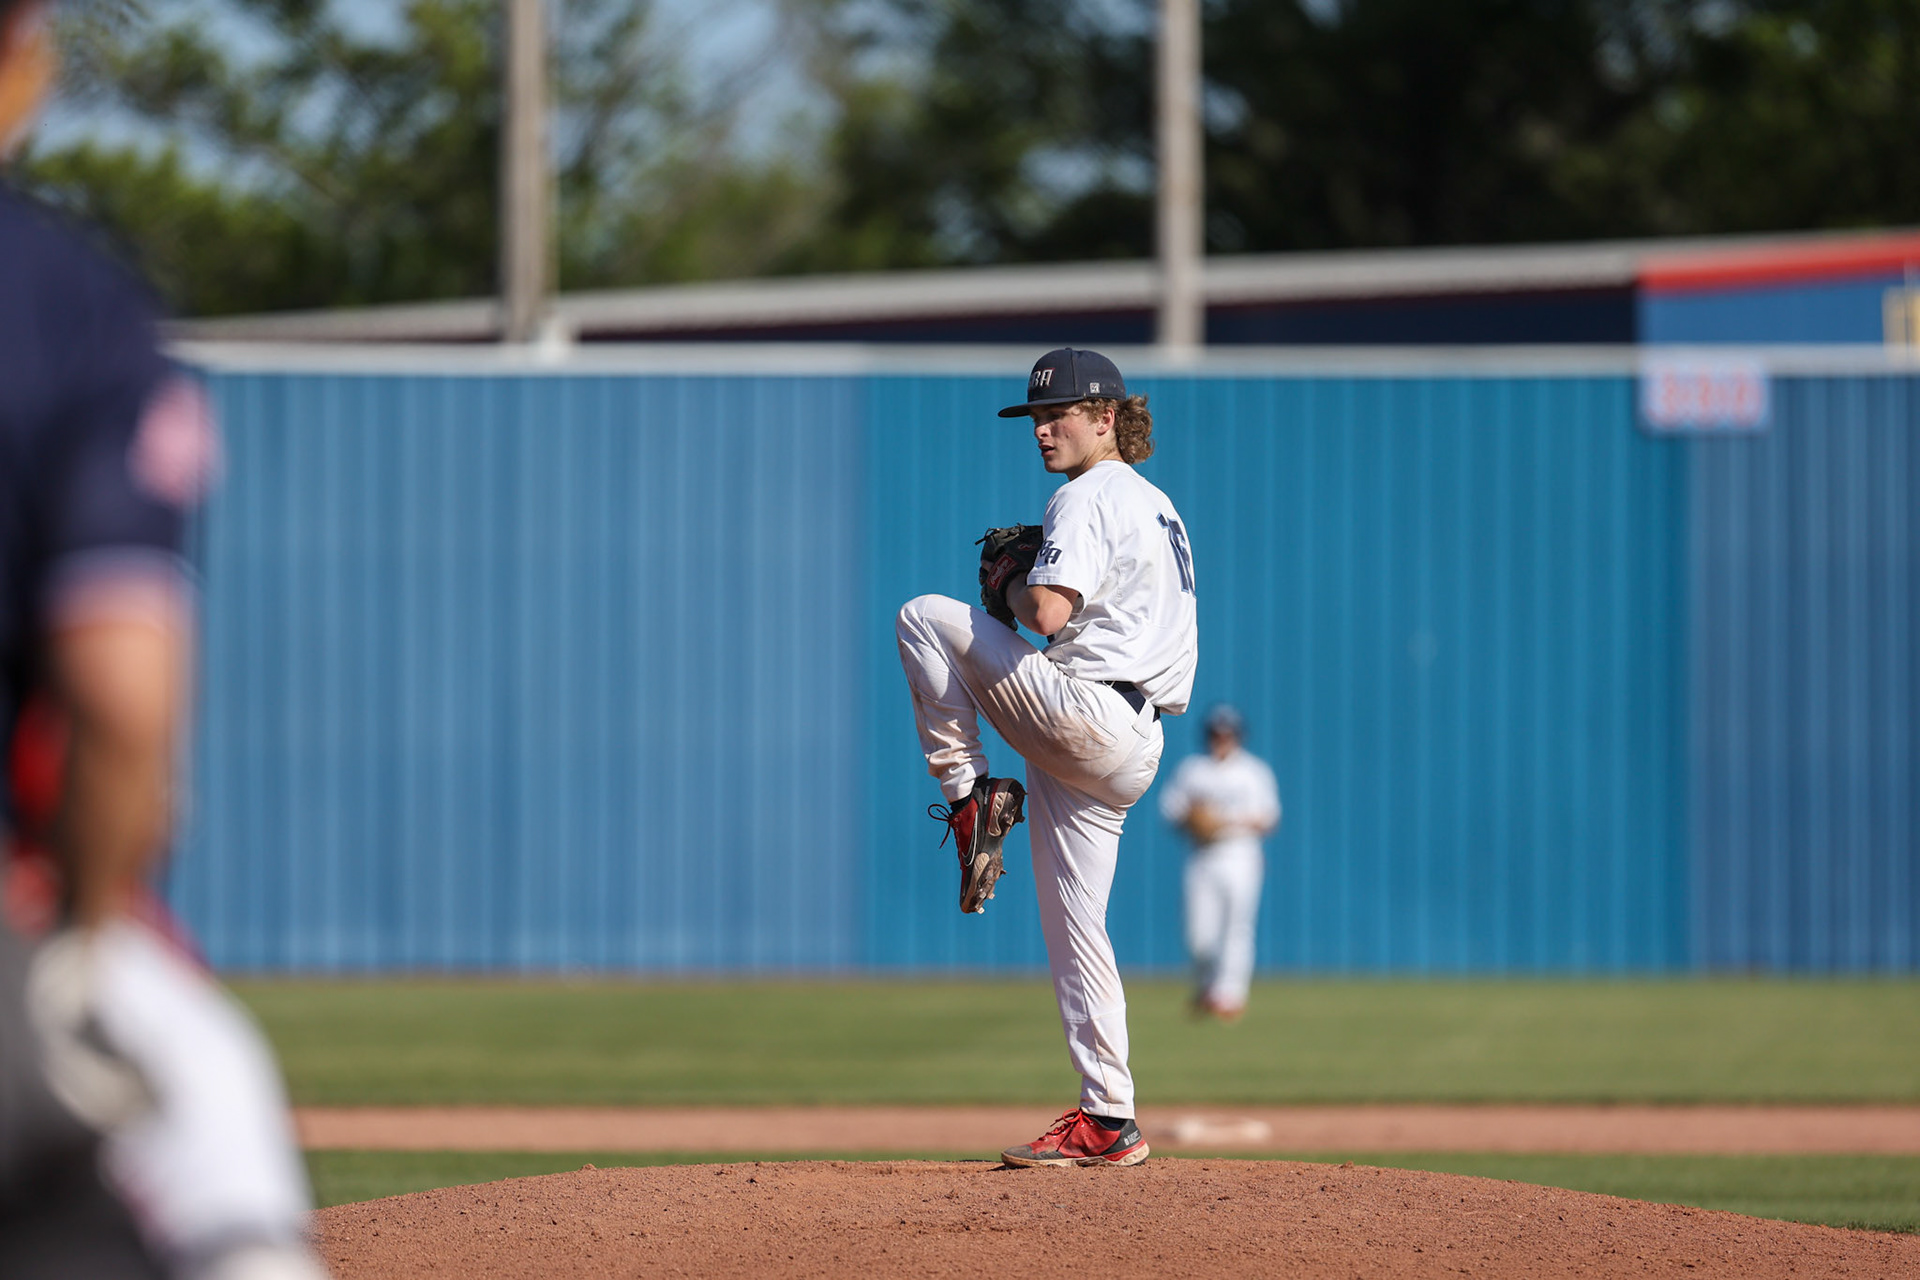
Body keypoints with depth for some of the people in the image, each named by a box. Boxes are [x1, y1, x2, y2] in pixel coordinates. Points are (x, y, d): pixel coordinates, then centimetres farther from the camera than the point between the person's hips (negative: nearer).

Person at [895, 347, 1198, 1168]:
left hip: (1083, 713, -10)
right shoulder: (1157, 507, 22)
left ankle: (971, 791, -4)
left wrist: (1008, 588, 0)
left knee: (923, 617, -5)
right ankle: (1107, 1123, 6)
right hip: (1133, 749, 10)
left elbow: (1049, 613, -22)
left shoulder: (1086, 499, -8)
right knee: (1073, 928, 9)